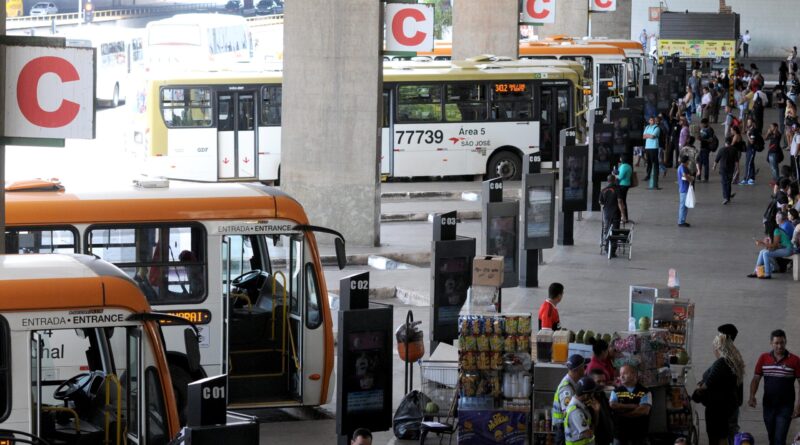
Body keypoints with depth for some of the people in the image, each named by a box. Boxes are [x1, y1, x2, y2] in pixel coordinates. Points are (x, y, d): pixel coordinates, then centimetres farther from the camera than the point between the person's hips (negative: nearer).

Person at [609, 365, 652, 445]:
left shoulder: (645, 392, 2)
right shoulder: (616, 391, 7)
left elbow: (644, 410, -11)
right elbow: (613, 405, -11)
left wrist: (623, 413, -10)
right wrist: (633, 406, -13)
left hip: (639, 435, -1)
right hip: (620, 434, 1)